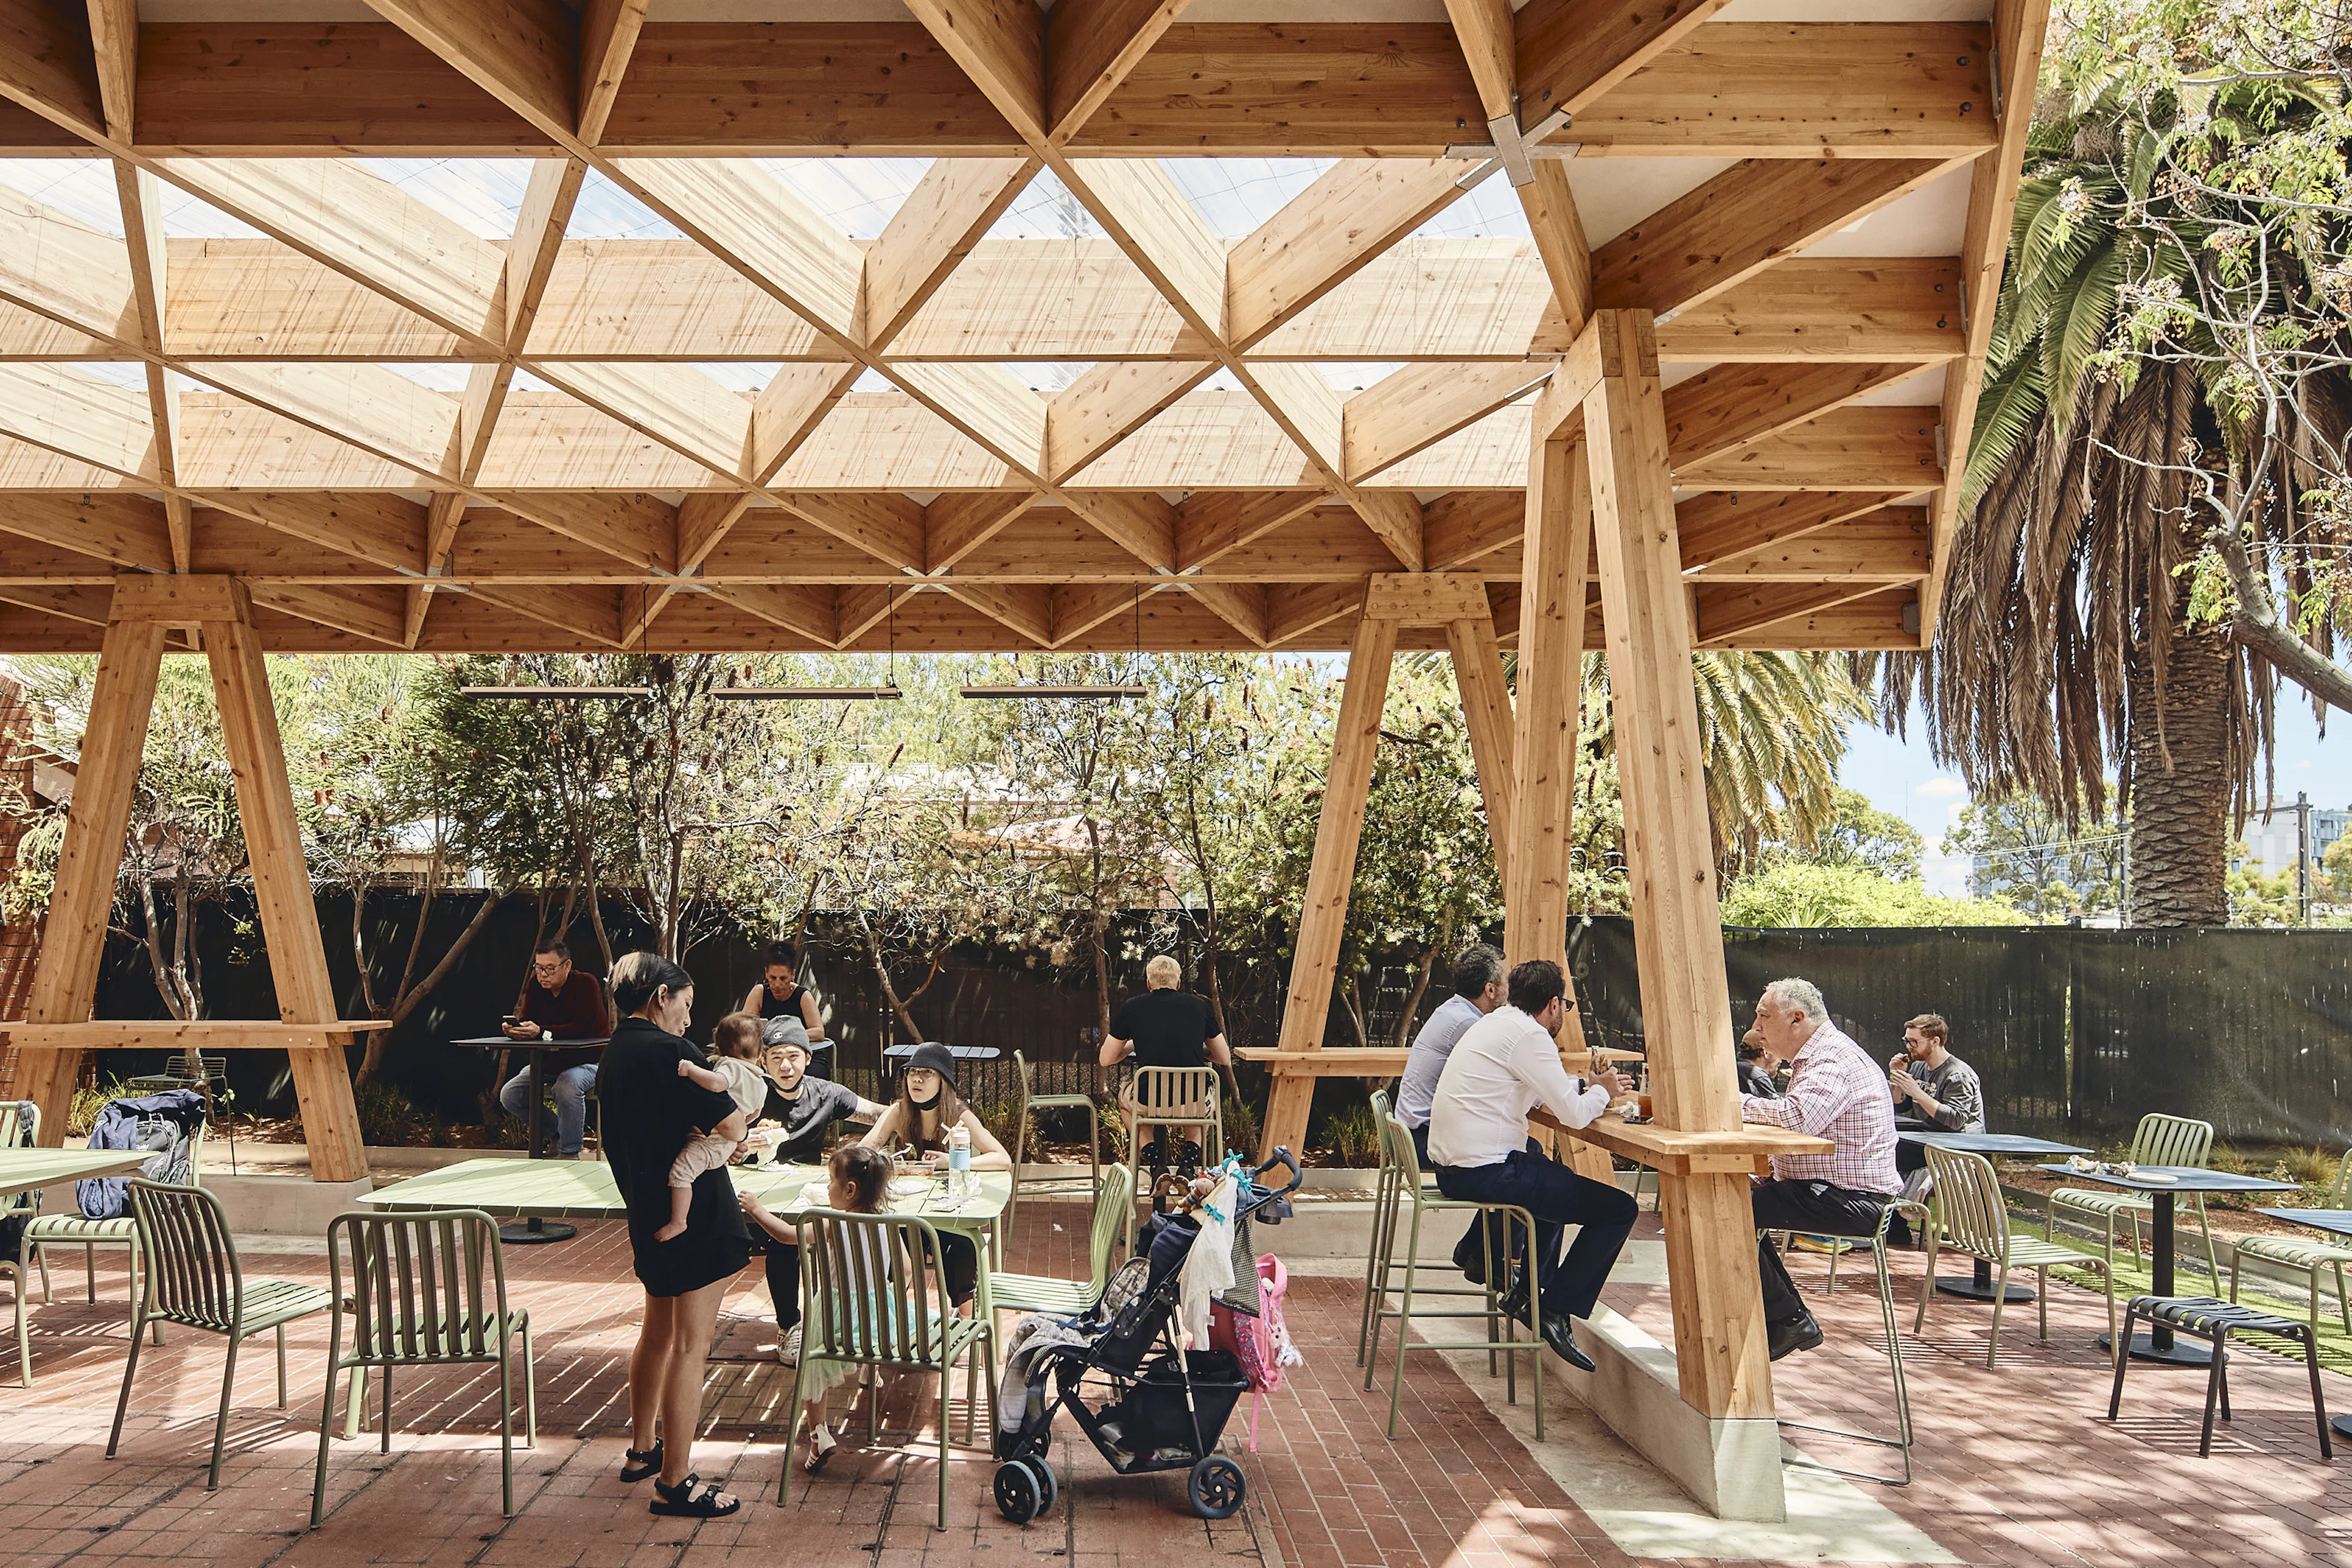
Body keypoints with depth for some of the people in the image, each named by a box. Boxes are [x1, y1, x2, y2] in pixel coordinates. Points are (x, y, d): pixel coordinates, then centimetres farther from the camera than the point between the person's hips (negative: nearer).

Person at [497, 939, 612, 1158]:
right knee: (508, 1095, -7)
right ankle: (556, 1133, 12)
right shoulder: (535, 986, 0)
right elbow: (525, 1021, -5)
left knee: (568, 1086, -36)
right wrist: (513, 1029, -31)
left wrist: (541, 1032, -39)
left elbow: (584, 1028, -28)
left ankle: (570, 1153, -20)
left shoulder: (586, 984, -18)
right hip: (548, 1061, 7)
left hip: (587, 1060, -7)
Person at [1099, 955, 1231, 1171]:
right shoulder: (1199, 1005, 7)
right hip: (1196, 1105, 1)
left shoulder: (1130, 1008, 4)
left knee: (1124, 1095, 36)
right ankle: (1191, 1157, 18)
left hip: (1150, 1105, -1)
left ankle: (1155, 1158, 18)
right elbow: (1225, 1059, 15)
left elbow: (1106, 1060, 13)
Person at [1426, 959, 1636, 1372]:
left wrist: (1590, 1087, 21)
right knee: (1618, 1209, -5)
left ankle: (1526, 1293, 32)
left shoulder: (1495, 1022, 16)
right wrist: (1602, 1090, 6)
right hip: (1485, 1174, -10)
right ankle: (1556, 1311, -1)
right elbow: (1574, 1115, -13)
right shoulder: (1529, 1035, -13)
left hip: (1450, 1167, 10)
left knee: (1553, 1176, 36)